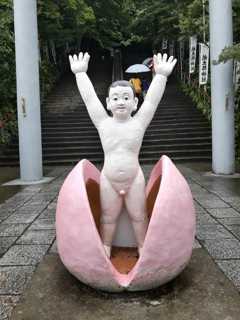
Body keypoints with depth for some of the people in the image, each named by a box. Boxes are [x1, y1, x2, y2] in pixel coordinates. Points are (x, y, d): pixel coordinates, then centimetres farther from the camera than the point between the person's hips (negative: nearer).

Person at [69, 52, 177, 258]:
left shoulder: (139, 123, -5)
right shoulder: (103, 124, -5)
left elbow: (152, 100, -11)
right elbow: (89, 98, -5)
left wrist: (161, 75, -17)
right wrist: (80, 73, -6)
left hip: (134, 179, 0)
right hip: (108, 180, 1)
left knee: (139, 216, 14)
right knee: (108, 217, 15)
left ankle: (143, 246, 32)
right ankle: (106, 247, 35)